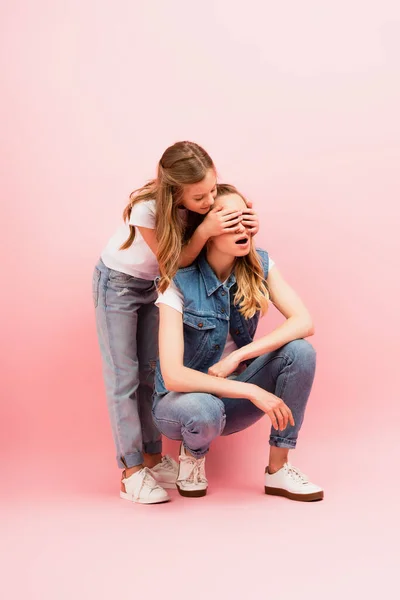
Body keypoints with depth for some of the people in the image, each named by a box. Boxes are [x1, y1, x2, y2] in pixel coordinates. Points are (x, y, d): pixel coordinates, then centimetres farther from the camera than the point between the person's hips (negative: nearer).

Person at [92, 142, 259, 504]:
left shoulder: (205, 202, -21)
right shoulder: (147, 209, -34)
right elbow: (173, 262, -26)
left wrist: (245, 229, -30)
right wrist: (205, 230, -42)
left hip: (155, 284, 5)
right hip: (118, 282, -5)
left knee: (151, 372, 9)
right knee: (123, 376, -4)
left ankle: (152, 457, 17)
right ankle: (131, 472, -2)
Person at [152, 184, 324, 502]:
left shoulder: (260, 266, -9)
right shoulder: (179, 284, -22)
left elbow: (304, 321, -19)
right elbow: (173, 376, -29)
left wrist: (237, 356, -28)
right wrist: (252, 391, -33)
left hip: (232, 394, 4)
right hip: (184, 397, -4)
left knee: (300, 351, -21)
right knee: (204, 410, -40)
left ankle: (278, 469, -11)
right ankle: (193, 453, -1)